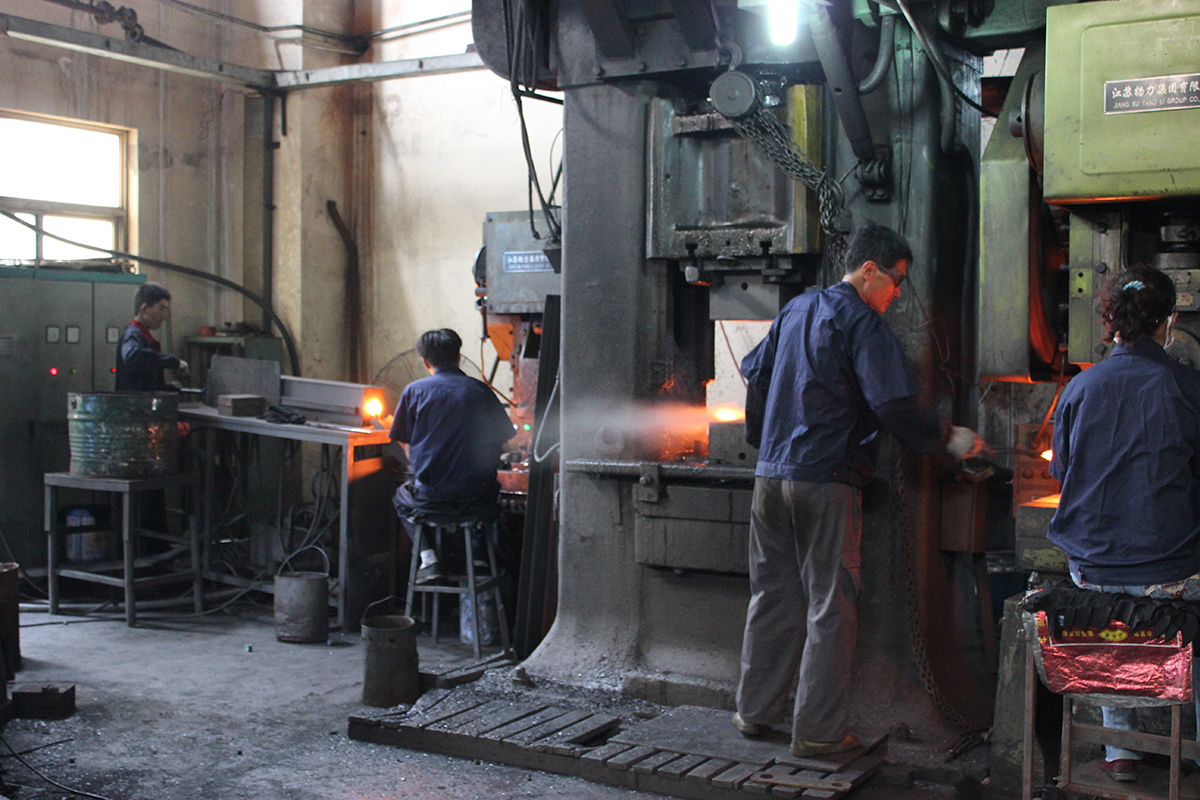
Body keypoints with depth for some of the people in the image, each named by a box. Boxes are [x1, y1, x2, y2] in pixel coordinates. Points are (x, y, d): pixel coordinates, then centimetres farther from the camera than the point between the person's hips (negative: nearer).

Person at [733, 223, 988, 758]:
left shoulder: (796, 309, 14)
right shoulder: (861, 322, -9)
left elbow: (754, 374, 22)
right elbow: (894, 406, -17)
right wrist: (948, 438, -3)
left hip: (771, 476, 8)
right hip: (826, 480, -7)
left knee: (773, 595, 15)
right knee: (831, 605, 1)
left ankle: (756, 709, 23)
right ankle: (817, 730, 5)